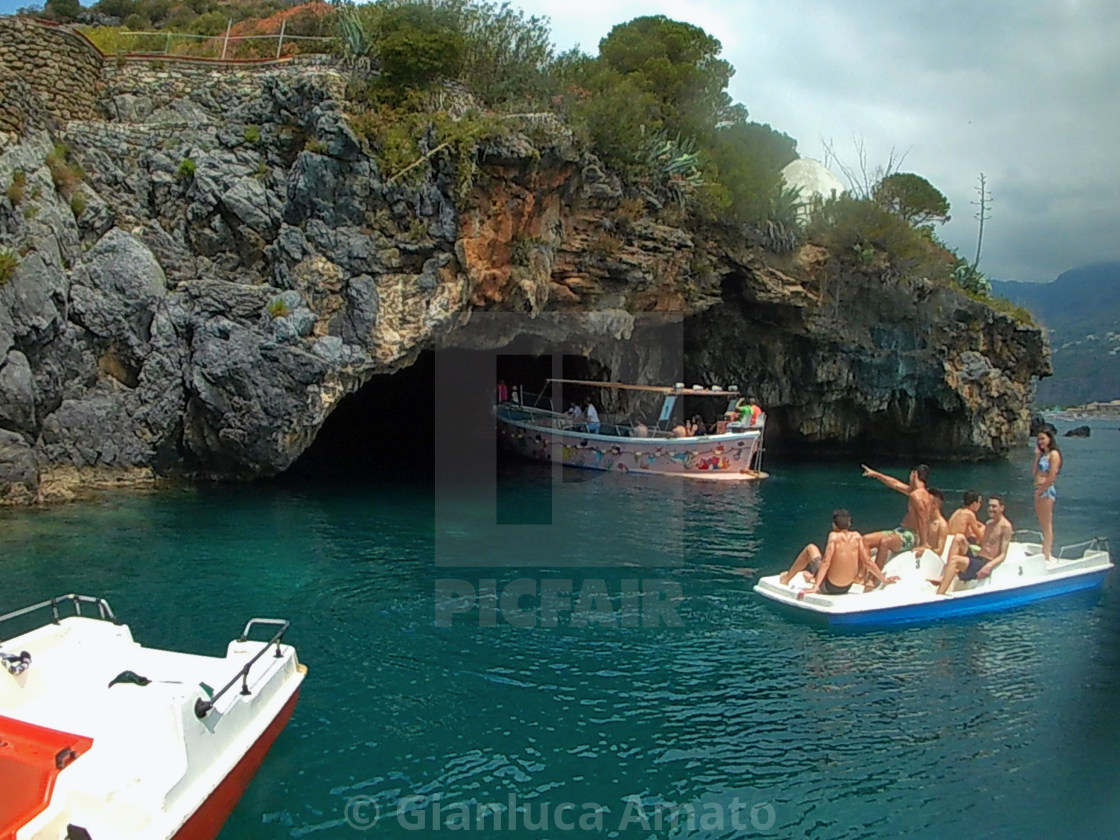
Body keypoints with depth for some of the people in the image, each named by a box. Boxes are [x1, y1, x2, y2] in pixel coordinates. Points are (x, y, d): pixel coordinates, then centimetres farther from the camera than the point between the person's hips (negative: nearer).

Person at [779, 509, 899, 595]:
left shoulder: (834, 536, -16)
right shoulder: (857, 536, -6)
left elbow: (826, 562, -23)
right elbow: (867, 561, -5)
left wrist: (815, 586, -25)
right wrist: (884, 579, 6)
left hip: (828, 588, -5)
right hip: (847, 588, 5)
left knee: (810, 548, 12)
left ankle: (787, 578, 24)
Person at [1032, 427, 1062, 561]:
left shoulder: (1053, 454, -10)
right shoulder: (1043, 454, 16)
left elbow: (1052, 477, -16)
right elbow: (1034, 472, 11)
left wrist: (1040, 489, -11)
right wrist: (1036, 456, 6)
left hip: (1047, 491, -9)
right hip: (1039, 491, 9)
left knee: (1047, 525, -4)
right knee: (1044, 526, 13)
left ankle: (1046, 555, -1)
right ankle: (1045, 553, 19)